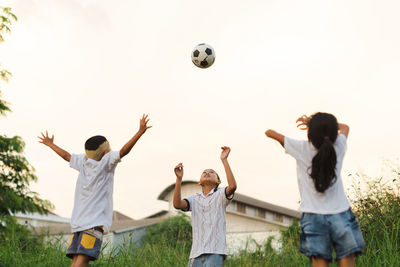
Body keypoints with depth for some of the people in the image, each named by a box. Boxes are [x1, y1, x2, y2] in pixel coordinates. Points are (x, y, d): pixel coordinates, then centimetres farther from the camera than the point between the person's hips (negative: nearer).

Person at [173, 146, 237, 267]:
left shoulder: (220, 195, 8)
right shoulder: (194, 199, 16)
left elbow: (232, 186, -14)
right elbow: (177, 204, -3)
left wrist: (224, 160, -14)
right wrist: (179, 178, -12)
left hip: (215, 252, -4)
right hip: (196, 252, 4)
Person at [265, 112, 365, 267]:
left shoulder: (302, 148, -5)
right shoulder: (339, 146, 1)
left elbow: (270, 133, 8)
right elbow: (345, 127, 24)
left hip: (314, 217, -1)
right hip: (340, 215, 1)